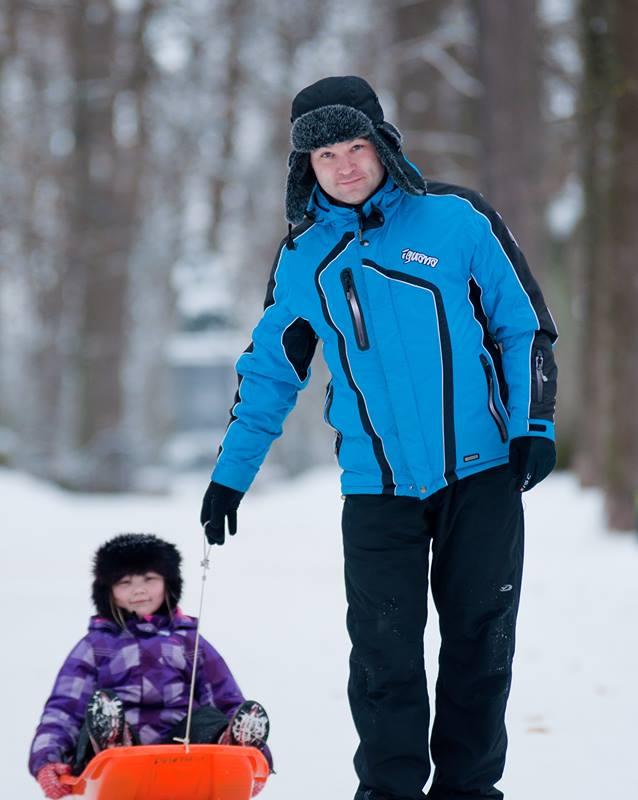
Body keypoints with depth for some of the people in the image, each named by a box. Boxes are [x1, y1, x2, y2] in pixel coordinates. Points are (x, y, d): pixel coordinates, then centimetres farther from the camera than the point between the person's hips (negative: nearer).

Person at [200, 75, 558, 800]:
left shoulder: (456, 219, -2)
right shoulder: (302, 259, 6)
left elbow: (524, 323, 4)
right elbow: (269, 370, 16)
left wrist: (536, 424, -5)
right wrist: (231, 474, 13)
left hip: (483, 473, -1)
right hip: (377, 488, 1)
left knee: (481, 637, 5)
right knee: (384, 651, -5)